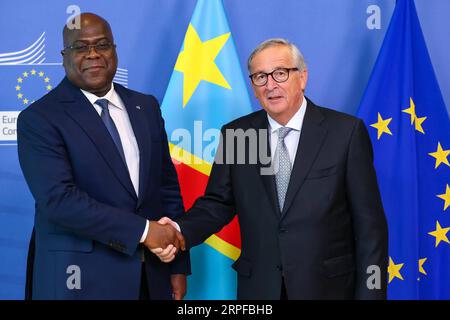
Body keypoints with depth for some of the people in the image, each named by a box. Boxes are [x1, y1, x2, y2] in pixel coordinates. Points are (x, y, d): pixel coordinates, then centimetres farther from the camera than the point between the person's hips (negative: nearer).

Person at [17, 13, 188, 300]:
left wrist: (179, 265, 6)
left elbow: (167, 186, 9)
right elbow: (58, 199, -19)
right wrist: (142, 230, -19)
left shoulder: (146, 107, 8)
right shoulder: (39, 118, -8)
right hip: (82, 278, -5)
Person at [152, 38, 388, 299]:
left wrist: (371, 293, -8)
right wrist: (180, 231, -15)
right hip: (258, 287, 2)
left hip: (328, 287, -2)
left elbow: (369, 224, -6)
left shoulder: (346, 131, -7)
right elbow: (218, 203, 4)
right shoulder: (235, 134, 1)